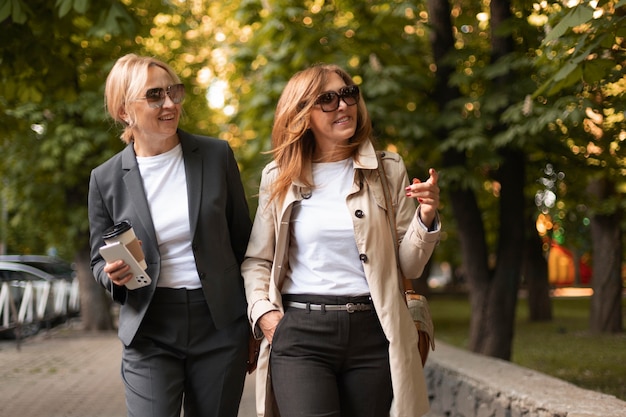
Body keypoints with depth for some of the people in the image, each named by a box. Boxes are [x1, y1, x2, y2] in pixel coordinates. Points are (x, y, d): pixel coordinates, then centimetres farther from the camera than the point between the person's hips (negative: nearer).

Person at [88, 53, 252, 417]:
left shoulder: (217, 156, 0)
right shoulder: (106, 179, 0)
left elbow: (243, 240, 7)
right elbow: (100, 261, 11)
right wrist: (114, 274, -13)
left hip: (220, 324, 1)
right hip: (151, 332, -1)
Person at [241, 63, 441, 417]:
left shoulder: (388, 171, 7)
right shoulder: (279, 178, 7)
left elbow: (409, 266, 7)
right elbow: (257, 260, 14)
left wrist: (425, 218, -10)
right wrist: (262, 310, -2)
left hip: (372, 334, 1)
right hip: (300, 334, -1)